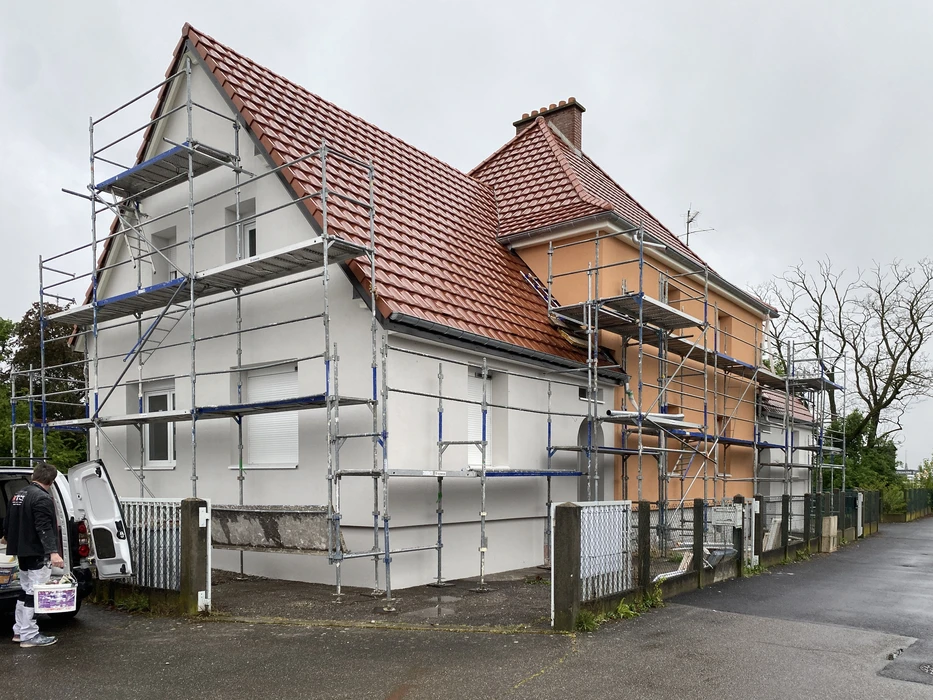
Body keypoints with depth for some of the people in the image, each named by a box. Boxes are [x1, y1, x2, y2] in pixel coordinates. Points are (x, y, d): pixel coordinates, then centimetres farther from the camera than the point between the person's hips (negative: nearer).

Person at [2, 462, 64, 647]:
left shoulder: (19, 495, 13)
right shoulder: (42, 498, -18)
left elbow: (8, 524, 23)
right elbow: (44, 528, -27)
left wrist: (12, 543, 38)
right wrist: (53, 551, -33)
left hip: (23, 552, 10)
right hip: (37, 554, -10)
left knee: (26, 591, 19)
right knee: (34, 594, -5)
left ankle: (19, 630, 25)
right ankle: (29, 636, -1)